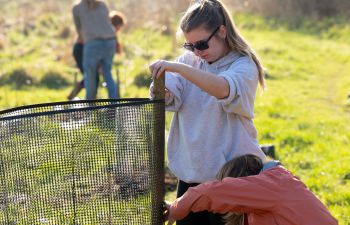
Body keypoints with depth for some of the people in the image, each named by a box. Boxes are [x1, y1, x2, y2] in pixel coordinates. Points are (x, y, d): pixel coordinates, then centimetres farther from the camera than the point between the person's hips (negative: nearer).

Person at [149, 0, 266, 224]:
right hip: (190, 174, 5)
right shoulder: (189, 61, 7)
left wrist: (176, 68, -39)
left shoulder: (243, 65, -9)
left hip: (230, 174, -4)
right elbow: (172, 100, -5)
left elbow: (224, 89, -31)